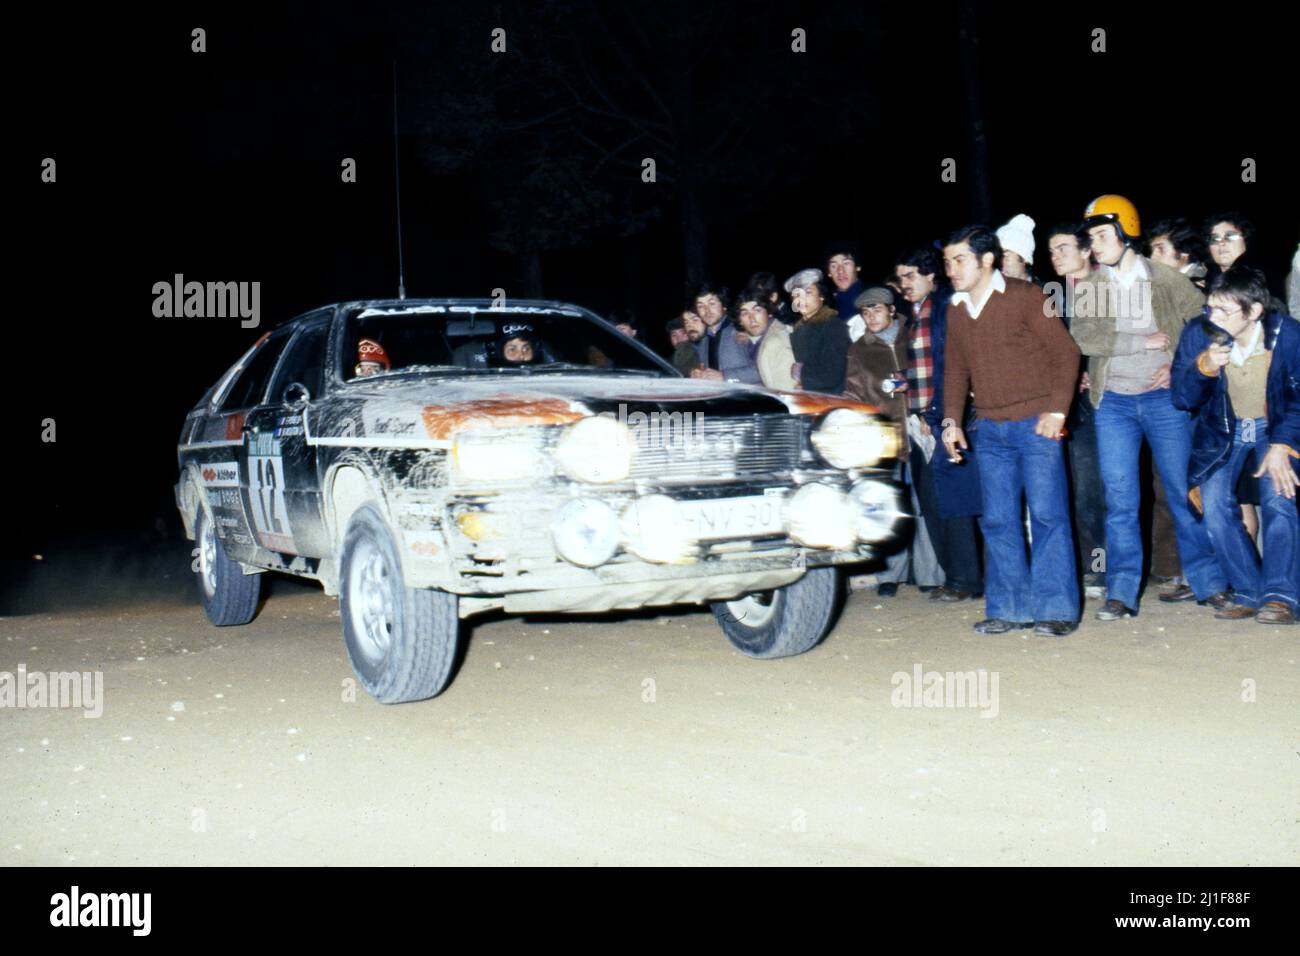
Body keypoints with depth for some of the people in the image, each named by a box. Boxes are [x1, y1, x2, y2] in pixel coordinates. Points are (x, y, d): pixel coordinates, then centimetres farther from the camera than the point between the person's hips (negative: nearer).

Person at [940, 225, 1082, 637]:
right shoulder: (955, 310, 12)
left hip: (1035, 425, -6)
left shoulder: (1026, 296, -6)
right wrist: (952, 420, 10)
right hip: (989, 430, 6)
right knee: (997, 521, 6)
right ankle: (1009, 608, 14)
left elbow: (1066, 352, -6)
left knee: (1048, 515, -5)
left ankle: (1056, 609, 1)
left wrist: (1056, 410, -12)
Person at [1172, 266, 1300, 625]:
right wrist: (1203, 367, -36)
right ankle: (1249, 593, -3)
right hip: (1222, 432, 2)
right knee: (1214, 507, -14)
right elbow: (1182, 399, -16)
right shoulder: (1197, 334, -19)